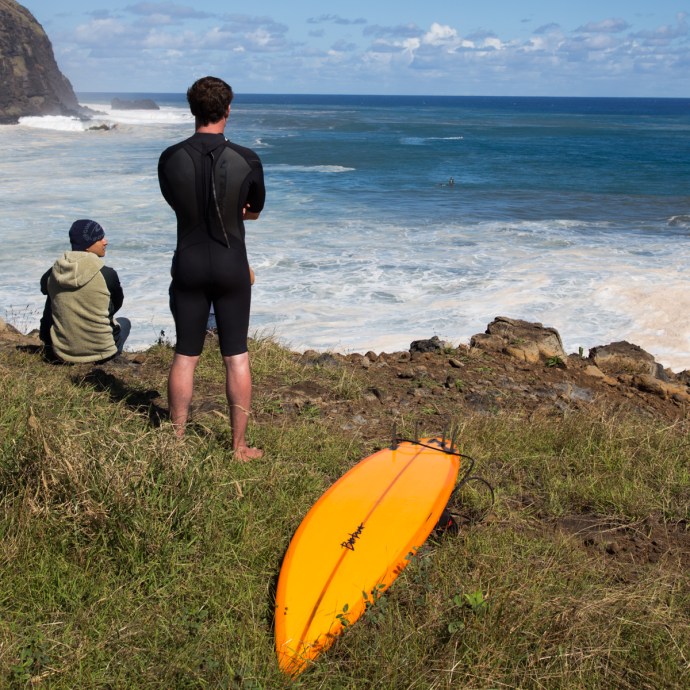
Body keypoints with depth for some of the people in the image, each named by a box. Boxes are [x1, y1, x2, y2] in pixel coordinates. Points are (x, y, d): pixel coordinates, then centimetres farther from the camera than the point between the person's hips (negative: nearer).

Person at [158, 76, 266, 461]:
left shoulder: (171, 159, -7)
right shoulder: (247, 161, -10)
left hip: (189, 265, 1)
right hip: (231, 267, -1)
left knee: (185, 356, 11)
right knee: (237, 357, 7)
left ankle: (177, 441, 20)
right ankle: (240, 447, 13)